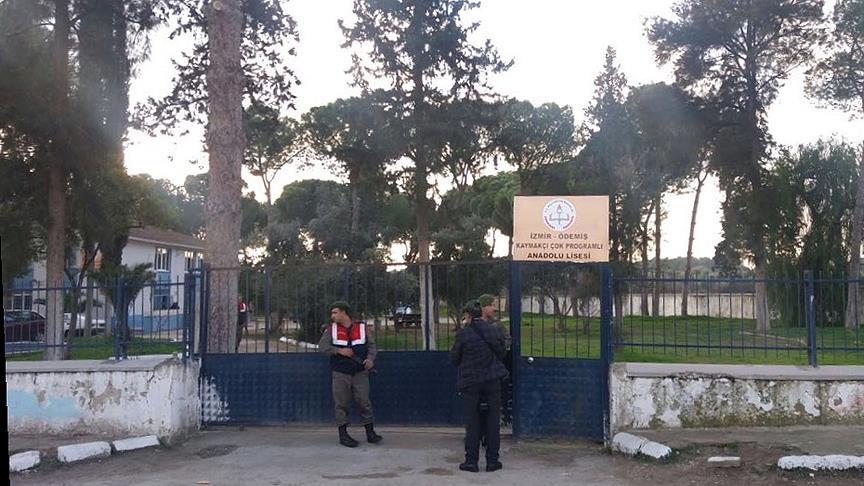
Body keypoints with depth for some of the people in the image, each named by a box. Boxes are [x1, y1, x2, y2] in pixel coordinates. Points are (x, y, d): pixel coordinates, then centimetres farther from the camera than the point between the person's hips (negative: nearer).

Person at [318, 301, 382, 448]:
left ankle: (370, 433, 10)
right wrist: (339, 350, -17)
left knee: (364, 401, 1)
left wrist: (370, 359, -13)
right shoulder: (331, 329, 4)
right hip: (340, 373, 0)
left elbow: (372, 345, 5)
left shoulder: (361, 327, 4)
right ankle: (343, 435, 10)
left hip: (360, 372, 0)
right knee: (341, 404, 2)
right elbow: (322, 346, -4)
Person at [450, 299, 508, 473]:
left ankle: (471, 461, 11)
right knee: (492, 422, 10)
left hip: (470, 382, -2)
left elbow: (454, 358, -4)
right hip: (493, 381, 2)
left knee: (472, 422, 7)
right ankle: (492, 461, 14)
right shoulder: (496, 331, -4)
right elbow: (501, 354, 7)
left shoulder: (463, 334, -14)